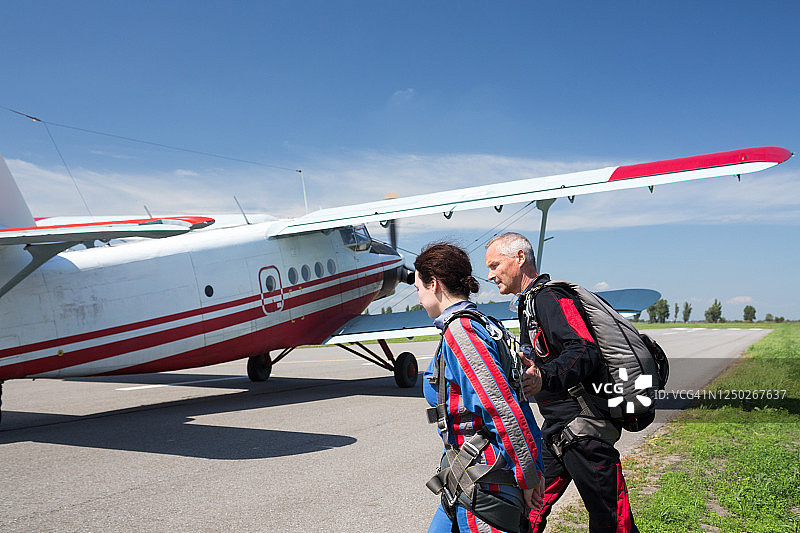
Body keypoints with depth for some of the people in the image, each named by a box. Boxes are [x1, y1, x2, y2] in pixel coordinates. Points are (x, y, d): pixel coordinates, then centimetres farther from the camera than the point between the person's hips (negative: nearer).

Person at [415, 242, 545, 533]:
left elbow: (505, 412, -24)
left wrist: (527, 478, -15)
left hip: (483, 486, -10)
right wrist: (535, 469, 16)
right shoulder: (482, 325, 12)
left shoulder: (460, 330, -19)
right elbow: (516, 404, 14)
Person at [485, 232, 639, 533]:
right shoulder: (529, 304, 17)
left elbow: (586, 353, -29)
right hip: (555, 429, 10)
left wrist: (543, 377, -43)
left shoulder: (551, 299, -16)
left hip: (583, 428, -10)